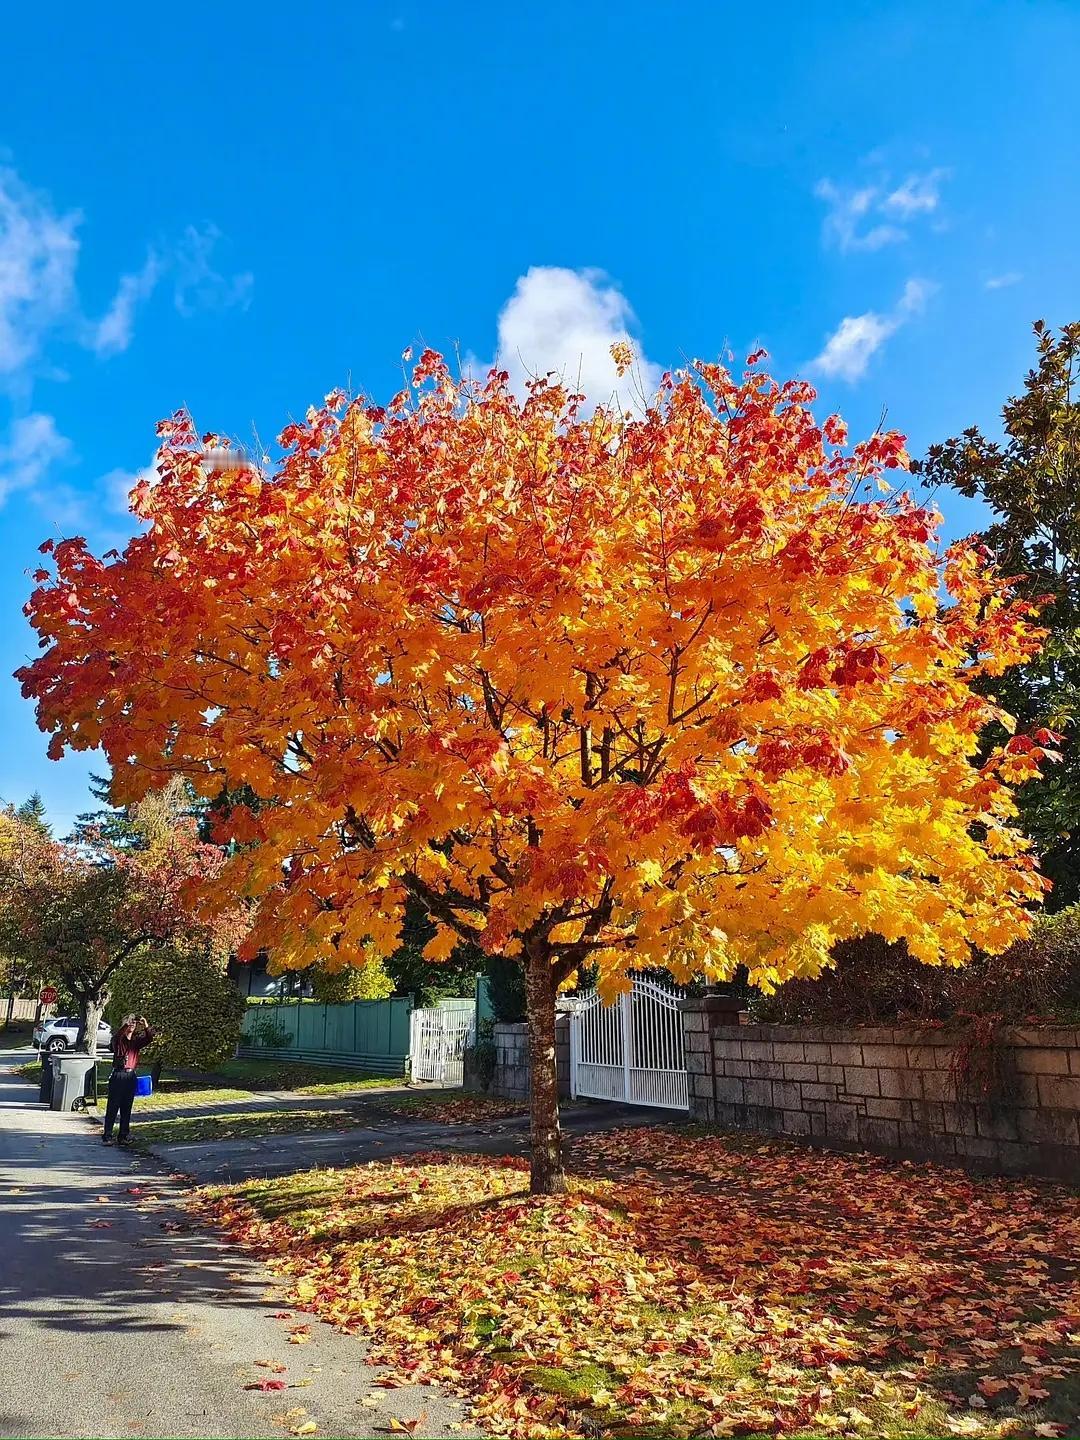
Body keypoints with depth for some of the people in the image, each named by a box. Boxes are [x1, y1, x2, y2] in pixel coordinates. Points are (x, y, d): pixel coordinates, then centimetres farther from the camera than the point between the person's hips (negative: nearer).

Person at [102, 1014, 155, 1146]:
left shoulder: (136, 1041, 11)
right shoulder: (118, 1040, -1)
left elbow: (149, 1038, -5)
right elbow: (118, 1035, -24)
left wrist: (146, 1026, -20)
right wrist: (127, 1023, -37)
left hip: (131, 1075, 4)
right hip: (118, 1074, -4)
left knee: (127, 1108, 7)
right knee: (113, 1107, -3)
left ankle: (123, 1136, 11)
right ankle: (107, 1136, 0)